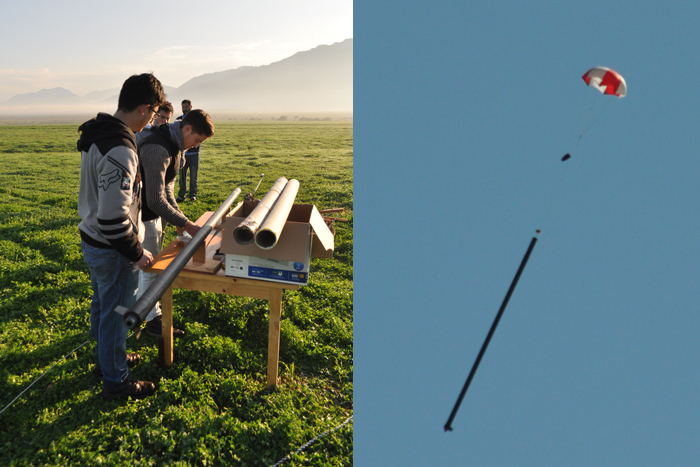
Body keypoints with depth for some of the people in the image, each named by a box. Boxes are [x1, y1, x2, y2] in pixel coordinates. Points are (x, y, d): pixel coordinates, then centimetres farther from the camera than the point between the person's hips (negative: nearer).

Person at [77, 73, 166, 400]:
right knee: (116, 314, 8)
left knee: (101, 306, 25)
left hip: (90, 240, 9)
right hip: (112, 250, -9)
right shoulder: (121, 150, -30)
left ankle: (107, 358, 46)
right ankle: (115, 381, 27)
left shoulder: (94, 135, 3)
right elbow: (112, 219, -32)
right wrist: (136, 253, -18)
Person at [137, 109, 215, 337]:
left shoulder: (175, 146, 3)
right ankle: (153, 320, 17)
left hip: (155, 212, 9)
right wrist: (186, 224, -28)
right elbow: (156, 200, -32)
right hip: (144, 214, -9)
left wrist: (177, 214, 1)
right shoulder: (158, 149, -30)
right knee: (150, 267, 2)